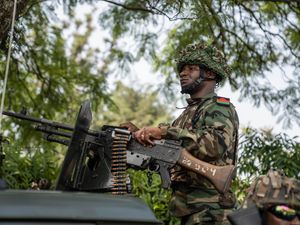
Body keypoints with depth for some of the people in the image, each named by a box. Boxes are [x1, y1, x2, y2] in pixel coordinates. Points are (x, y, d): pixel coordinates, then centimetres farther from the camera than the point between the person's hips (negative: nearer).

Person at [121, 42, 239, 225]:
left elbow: (217, 144, -25)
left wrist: (165, 131, -27)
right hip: (188, 208, 8)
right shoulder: (188, 113, 21)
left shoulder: (220, 107, -5)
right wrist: (140, 134, 4)